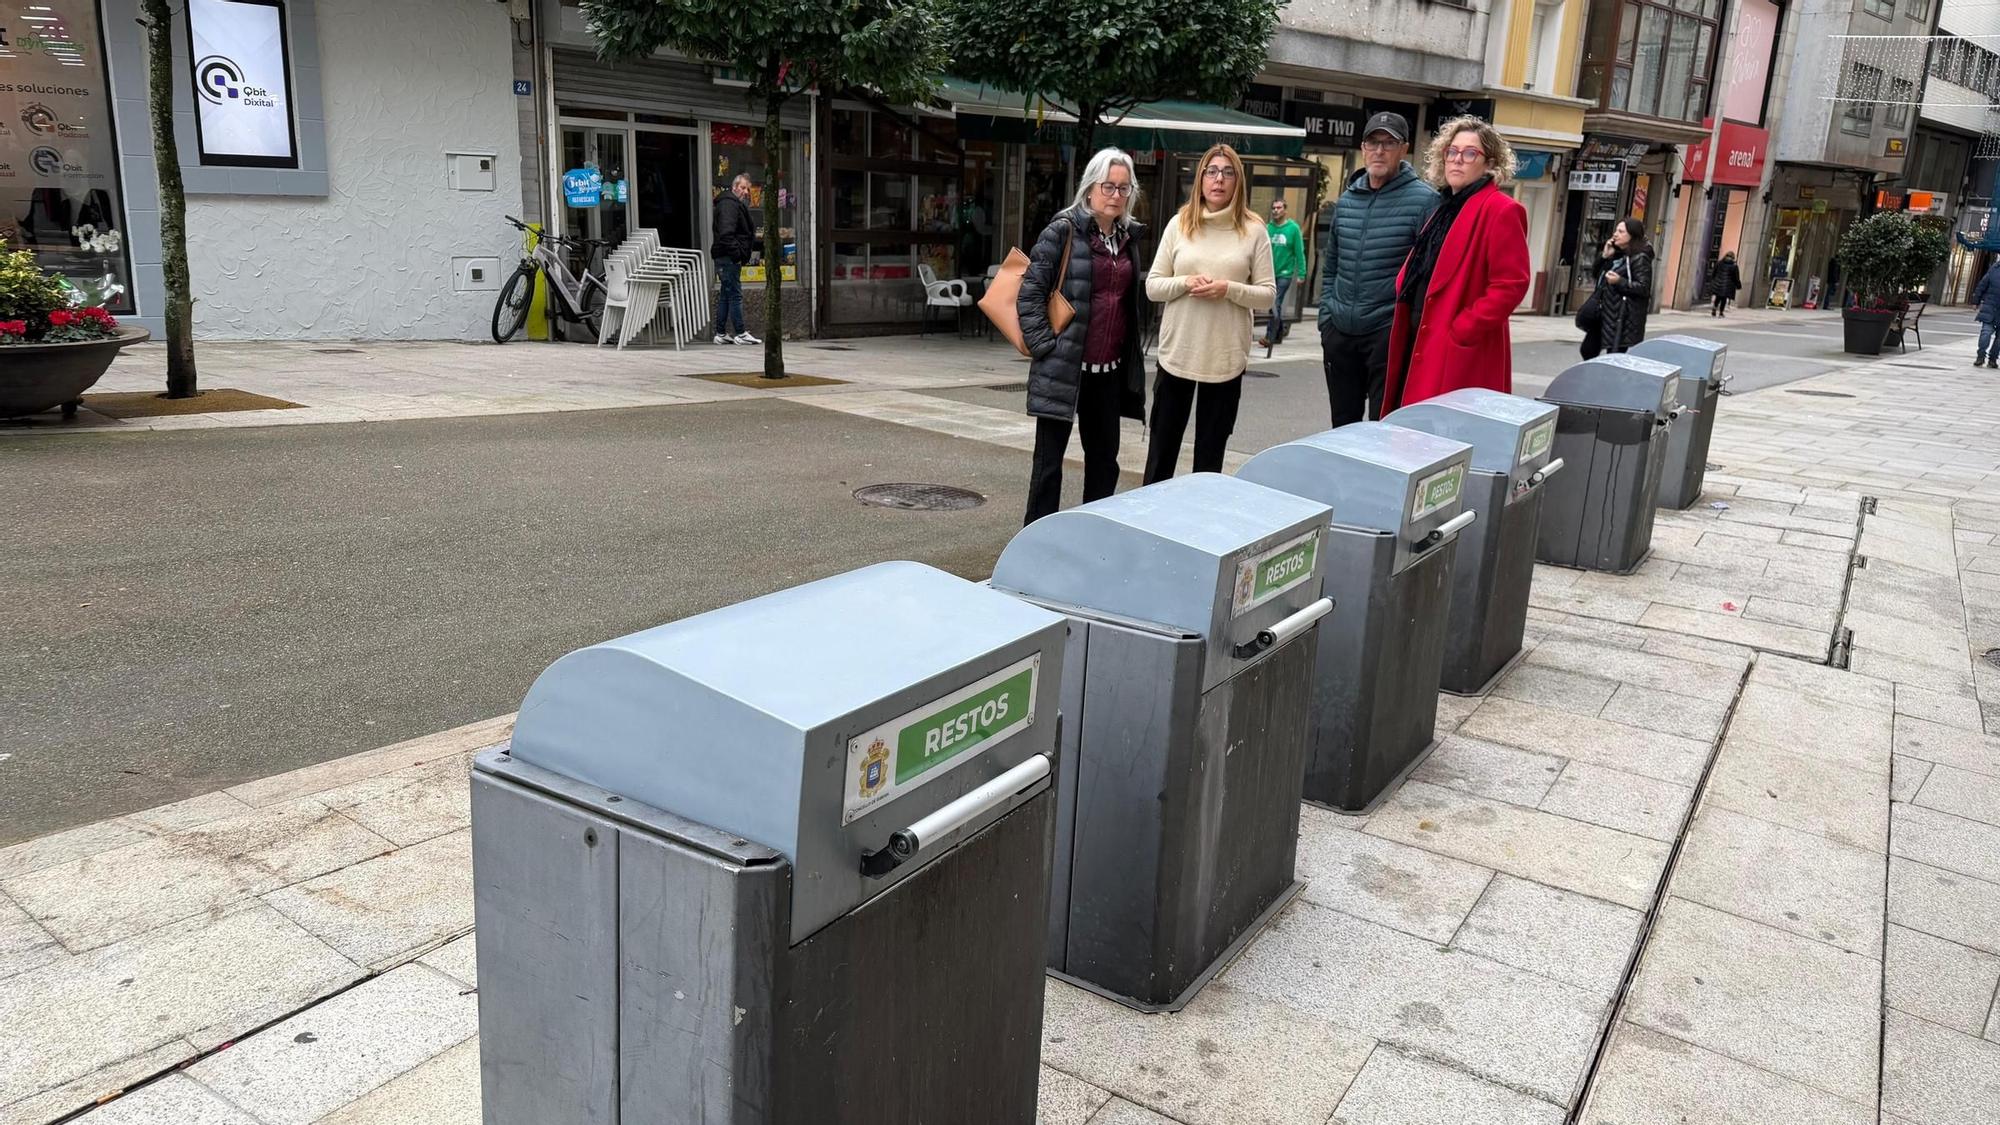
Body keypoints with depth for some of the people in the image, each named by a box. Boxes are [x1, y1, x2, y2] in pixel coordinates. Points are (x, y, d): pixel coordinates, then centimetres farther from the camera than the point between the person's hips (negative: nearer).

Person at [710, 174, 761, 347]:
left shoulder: (737, 204, 22)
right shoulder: (728, 204, -11)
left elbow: (746, 233, 27)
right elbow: (726, 233, -23)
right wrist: (735, 252, -23)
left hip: (728, 258, 11)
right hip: (729, 258, -11)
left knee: (727, 295, 12)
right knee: (735, 294, -9)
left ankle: (721, 334, 15)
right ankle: (740, 334, -8)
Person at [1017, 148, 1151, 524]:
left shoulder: (1128, 237, 12)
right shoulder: (1064, 231, -7)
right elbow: (1030, 291, -10)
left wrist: (1133, 352, 13)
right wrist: (1044, 345, -14)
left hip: (1109, 371, 6)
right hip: (1063, 367, -6)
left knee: (1104, 459, 13)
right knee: (1050, 458, 1)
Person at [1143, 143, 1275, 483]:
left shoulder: (1254, 231, -1)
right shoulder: (1179, 224, 3)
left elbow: (1267, 294, 0)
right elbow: (1152, 286, 4)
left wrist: (1228, 289, -17)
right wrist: (1185, 283, -15)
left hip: (1226, 358, -1)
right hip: (1177, 353, 1)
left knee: (1211, 452, 9)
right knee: (1162, 446, 9)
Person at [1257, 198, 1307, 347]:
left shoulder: (1293, 228, -5)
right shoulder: (1268, 227, 3)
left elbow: (1299, 253, -6)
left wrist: (1301, 273, -9)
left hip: (1284, 274, -4)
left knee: (1276, 305, -8)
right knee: (1273, 306, 12)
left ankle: (1270, 337, -5)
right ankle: (1279, 335, 27)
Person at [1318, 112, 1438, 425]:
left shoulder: (1424, 199, -6)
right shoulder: (1347, 200, 12)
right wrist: (1326, 317, 12)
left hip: (1389, 334, -6)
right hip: (1339, 333, 6)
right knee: (1342, 427, 14)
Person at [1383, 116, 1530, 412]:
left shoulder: (1501, 210, -9)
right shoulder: (1446, 208, 18)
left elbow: (1511, 285, -17)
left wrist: (1461, 331, -18)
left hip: (1461, 355, -9)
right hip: (1421, 342, 9)